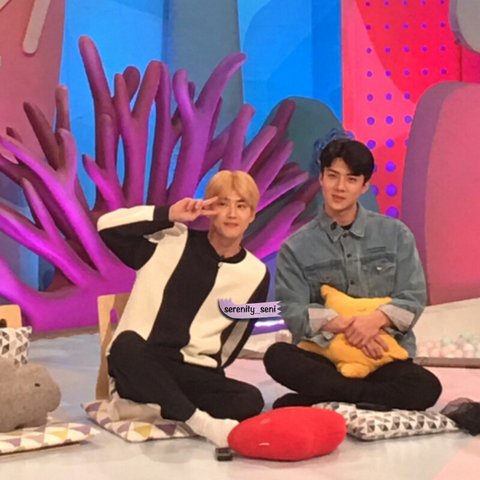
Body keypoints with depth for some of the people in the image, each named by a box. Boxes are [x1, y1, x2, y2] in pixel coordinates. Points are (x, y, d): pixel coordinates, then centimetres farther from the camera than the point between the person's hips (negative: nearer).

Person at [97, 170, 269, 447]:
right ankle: (199, 421, -37)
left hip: (195, 372, 2)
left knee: (249, 400, -26)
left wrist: (208, 371, 0)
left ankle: (148, 408, -22)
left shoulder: (255, 274, 4)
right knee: (126, 344, -37)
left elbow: (234, 340, 10)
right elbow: (108, 226, -7)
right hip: (139, 363, -2)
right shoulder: (171, 240, 0)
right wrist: (168, 215, -12)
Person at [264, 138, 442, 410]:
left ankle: (315, 403, -23)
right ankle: (376, 397, -24)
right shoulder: (296, 247, 3)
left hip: (386, 356, 1)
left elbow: (414, 297, -1)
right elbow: (293, 312, -7)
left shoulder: (395, 234, 5)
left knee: (426, 387, -30)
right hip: (323, 356, 0)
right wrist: (345, 326, -24)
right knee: (278, 357, -31)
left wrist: (375, 320, -21)